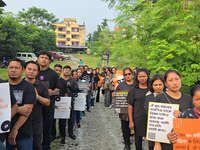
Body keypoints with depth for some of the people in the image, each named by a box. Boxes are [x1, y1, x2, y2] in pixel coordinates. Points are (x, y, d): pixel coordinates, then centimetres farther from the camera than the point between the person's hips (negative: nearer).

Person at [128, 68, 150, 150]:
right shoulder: (133, 90, -2)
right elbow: (130, 106, -3)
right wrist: (131, 121, -6)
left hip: (150, 118, 2)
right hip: (138, 119, -1)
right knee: (138, 138, 11)